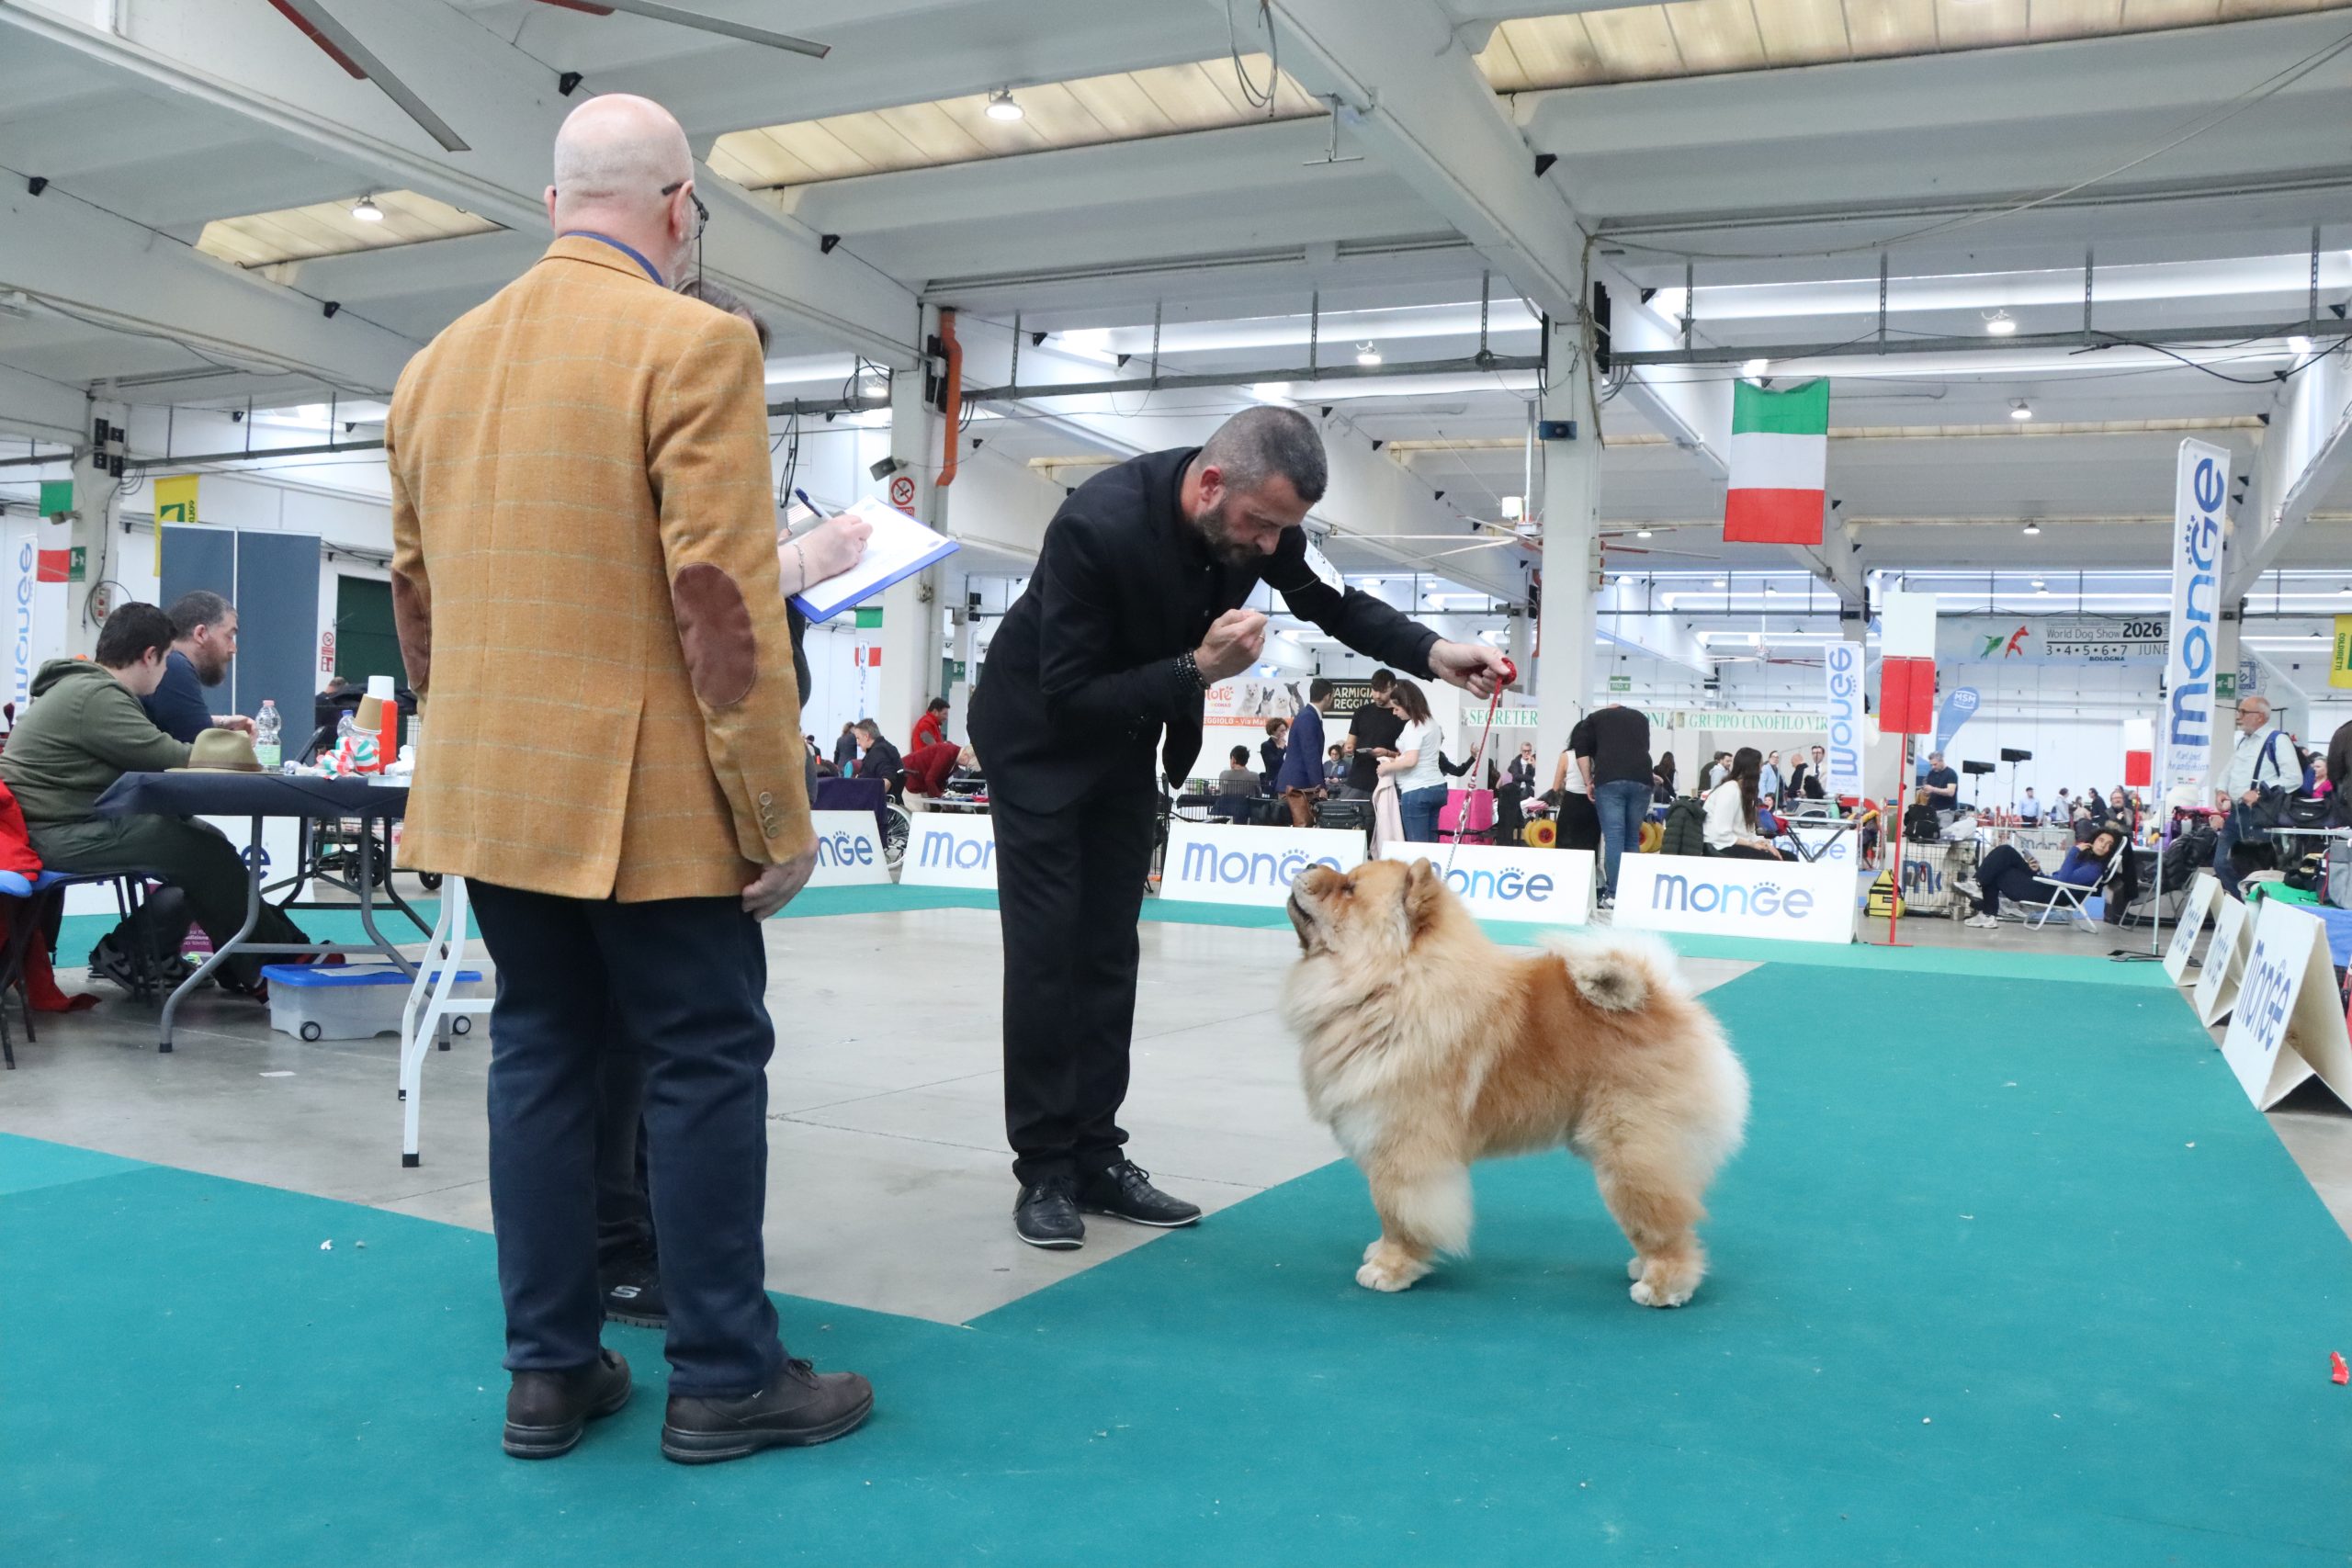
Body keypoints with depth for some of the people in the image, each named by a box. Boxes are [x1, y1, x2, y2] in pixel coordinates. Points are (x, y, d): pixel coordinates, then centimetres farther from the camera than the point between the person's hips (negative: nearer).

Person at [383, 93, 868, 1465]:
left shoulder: (438, 362, 11)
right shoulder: (693, 344, -12)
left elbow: (417, 591, 16)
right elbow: (725, 600, -18)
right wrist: (779, 811, -13)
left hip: (491, 789, 7)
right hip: (646, 792, -7)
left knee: (543, 1057, 13)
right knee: (706, 1063, 3)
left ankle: (552, 1370, 22)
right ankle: (723, 1378, 13)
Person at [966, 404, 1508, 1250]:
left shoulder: (1263, 520, -17)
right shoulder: (1099, 526, -35)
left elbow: (1336, 604, -2)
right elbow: (1066, 696, -31)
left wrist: (1433, 653, -19)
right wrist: (1198, 668, -38)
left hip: (1126, 734, 6)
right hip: (1038, 735, -6)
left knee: (1109, 949, 6)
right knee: (1046, 950, -7)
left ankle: (1095, 1156, 13)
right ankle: (1043, 1171, 2)